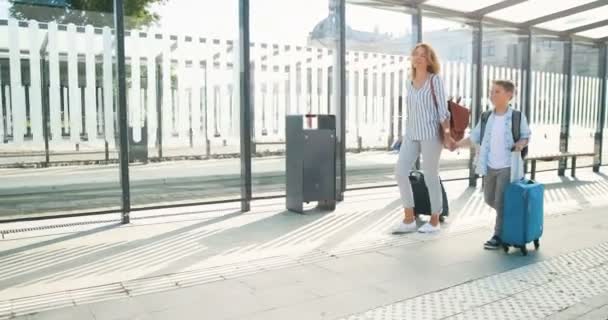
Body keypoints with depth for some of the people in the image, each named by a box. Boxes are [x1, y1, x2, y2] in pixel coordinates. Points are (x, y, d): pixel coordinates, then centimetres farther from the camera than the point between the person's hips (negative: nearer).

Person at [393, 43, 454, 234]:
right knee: (400, 172, -3)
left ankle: (434, 221, 16)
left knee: (430, 176, 1)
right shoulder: (409, 82, 13)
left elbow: (443, 109, -8)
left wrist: (447, 134, -15)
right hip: (411, 134, 6)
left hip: (430, 134, -6)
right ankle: (409, 219, 9)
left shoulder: (435, 79, -3)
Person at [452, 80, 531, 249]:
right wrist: (457, 144, -2)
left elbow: (526, 136, 2)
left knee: (501, 201, -3)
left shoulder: (518, 117, -7)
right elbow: (474, 137, 6)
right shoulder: (486, 117, 3)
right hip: (490, 167, 5)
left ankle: (498, 235, 9)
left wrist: (520, 144, -19)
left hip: (507, 167, -5)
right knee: (489, 199, 14)